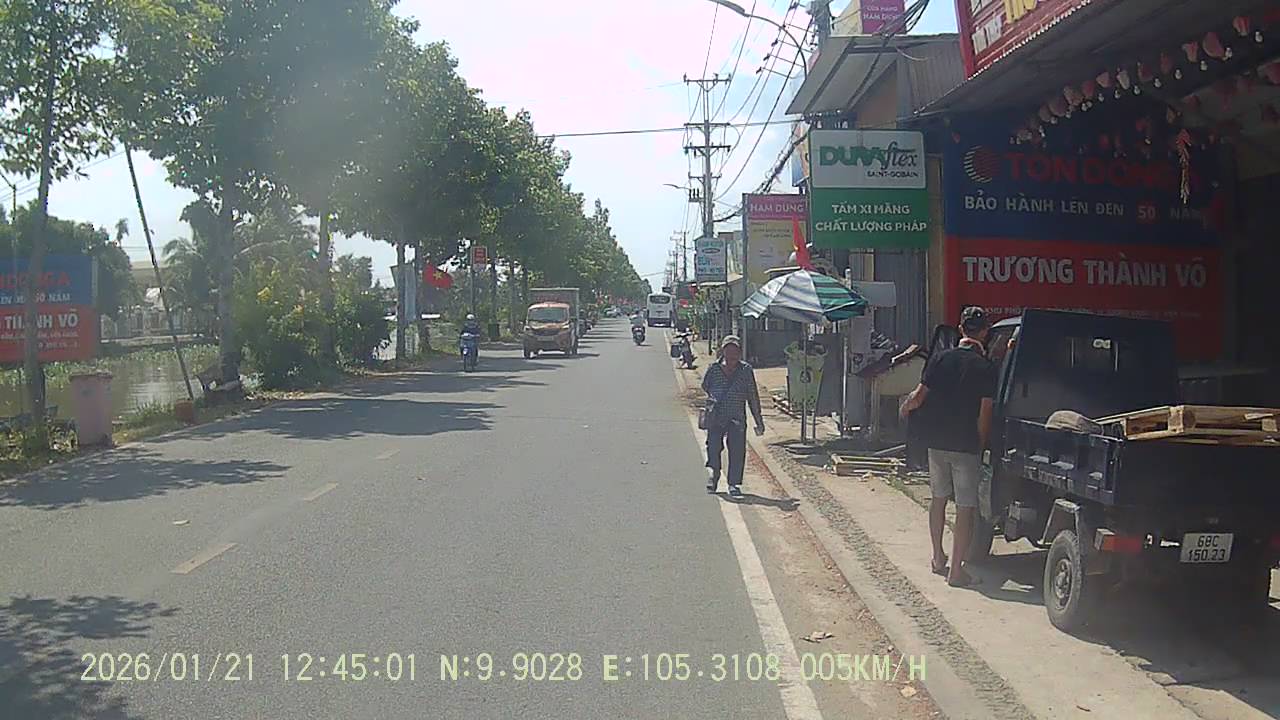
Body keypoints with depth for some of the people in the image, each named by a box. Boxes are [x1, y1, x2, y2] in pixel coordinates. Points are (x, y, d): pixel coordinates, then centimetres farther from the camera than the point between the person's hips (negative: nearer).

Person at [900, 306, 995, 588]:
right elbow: (984, 414, -11)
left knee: (938, 498, 20)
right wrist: (981, 446, 0)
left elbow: (919, 397, 1)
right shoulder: (985, 368, -10)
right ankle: (956, 570, 3)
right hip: (966, 446, -4)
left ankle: (938, 559, 29)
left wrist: (906, 407, 23)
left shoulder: (941, 359, -1)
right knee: (965, 507, 3)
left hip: (937, 441, 4)